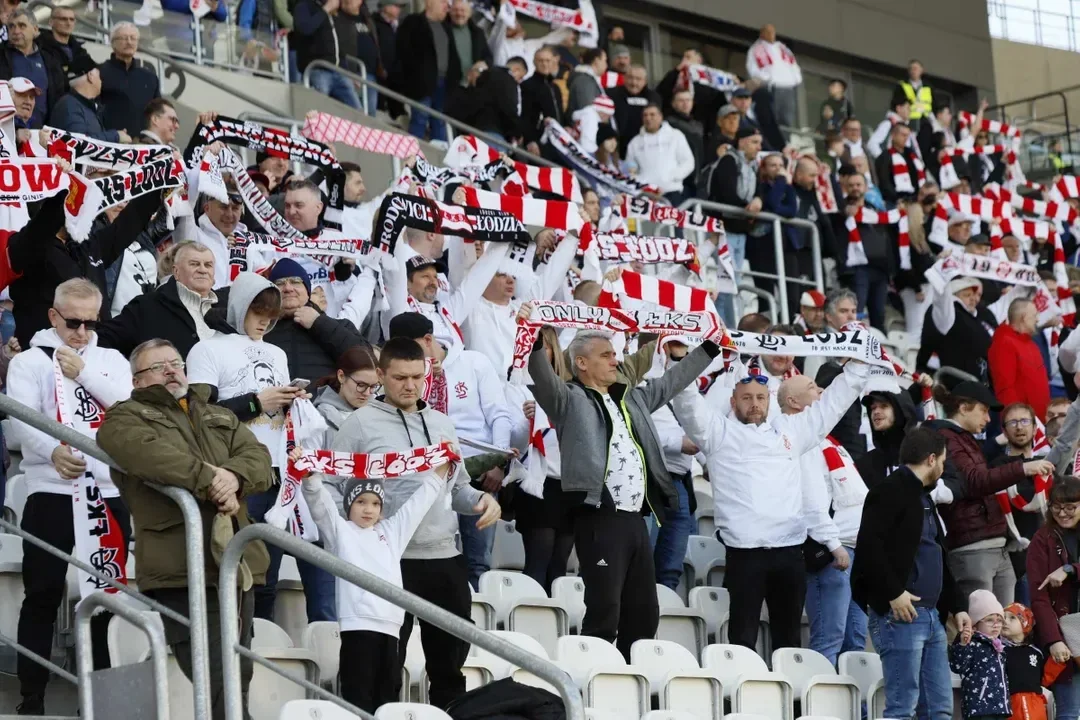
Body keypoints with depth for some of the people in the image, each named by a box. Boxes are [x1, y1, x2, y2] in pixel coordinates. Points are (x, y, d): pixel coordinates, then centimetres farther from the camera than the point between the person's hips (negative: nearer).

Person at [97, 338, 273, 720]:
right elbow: (151, 454, -15)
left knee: (238, 678, 7)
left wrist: (234, 477, -13)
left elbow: (258, 457, 10)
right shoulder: (125, 418, 9)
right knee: (219, 686, -17)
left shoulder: (219, 417, 28)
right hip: (181, 567, -6)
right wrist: (209, 480, -18)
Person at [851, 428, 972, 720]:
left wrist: (956, 606, 20)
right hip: (900, 615, -10)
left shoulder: (923, 498, 22)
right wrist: (893, 594, -21)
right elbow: (868, 545, -19)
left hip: (931, 616, 10)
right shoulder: (890, 492, -7)